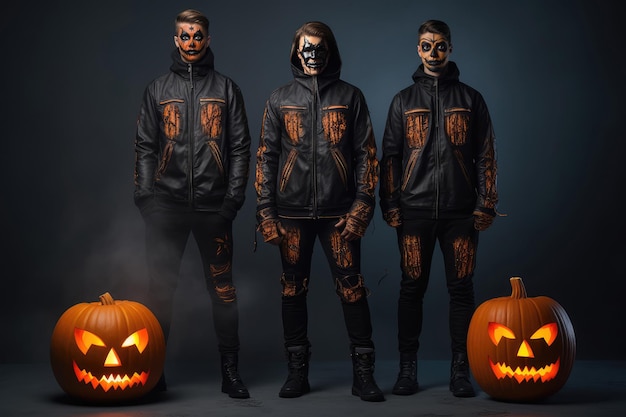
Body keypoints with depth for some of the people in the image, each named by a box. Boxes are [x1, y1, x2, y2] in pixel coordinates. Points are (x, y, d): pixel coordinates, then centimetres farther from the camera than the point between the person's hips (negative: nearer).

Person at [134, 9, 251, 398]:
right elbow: (145, 147, 10)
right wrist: (145, 194, -1)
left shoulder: (226, 88, 10)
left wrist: (234, 195, -3)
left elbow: (240, 147, 6)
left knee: (223, 288, 2)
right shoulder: (158, 89, 13)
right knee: (161, 287, 3)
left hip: (213, 205, -1)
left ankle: (230, 370, 9)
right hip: (166, 204, 1)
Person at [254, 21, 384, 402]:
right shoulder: (280, 99, 11)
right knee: (293, 290, 6)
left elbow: (367, 154, 4)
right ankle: (297, 371, 16)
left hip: (339, 212, -2)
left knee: (352, 289, -3)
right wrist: (266, 212, 1)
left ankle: (363, 372, 5)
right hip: (292, 213, 2)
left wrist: (362, 206, -6)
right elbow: (266, 156, 9)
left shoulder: (350, 96, 7)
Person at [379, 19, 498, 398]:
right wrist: (390, 206, 0)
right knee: (412, 289, 2)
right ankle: (408, 369, 10)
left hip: (460, 211, 0)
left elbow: (486, 156, 6)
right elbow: (390, 156, 8)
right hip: (415, 210, 1)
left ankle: (461, 371, 8)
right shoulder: (404, 100, 11)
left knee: (462, 289, 0)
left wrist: (485, 206, -2)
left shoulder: (470, 99, 9)